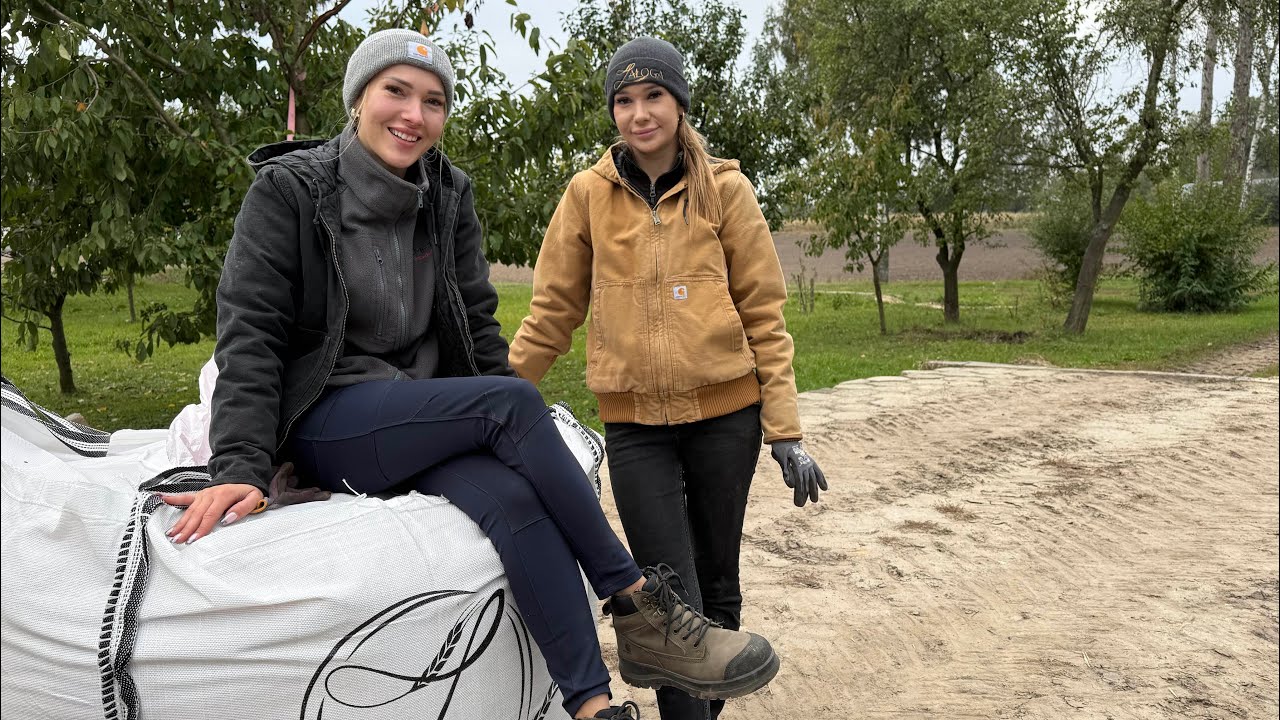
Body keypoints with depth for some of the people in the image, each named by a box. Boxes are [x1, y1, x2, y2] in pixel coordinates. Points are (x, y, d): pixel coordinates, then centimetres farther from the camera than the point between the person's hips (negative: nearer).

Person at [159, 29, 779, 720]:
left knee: (510, 496, -30)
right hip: (323, 424, -3)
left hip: (426, 418, 4)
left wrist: (520, 439, -2)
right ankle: (636, 601, -21)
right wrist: (240, 467, -21)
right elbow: (250, 332, -10)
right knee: (513, 400, -28)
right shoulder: (287, 190, -6)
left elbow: (475, 323, 9)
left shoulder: (447, 196, 6)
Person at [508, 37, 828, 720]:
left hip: (724, 413, 1)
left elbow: (763, 313, 0)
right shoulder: (588, 194, 1)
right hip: (634, 422, 0)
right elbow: (552, 310, 6)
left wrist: (785, 430, -3)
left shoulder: (724, 188, 0)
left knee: (718, 586, 14)